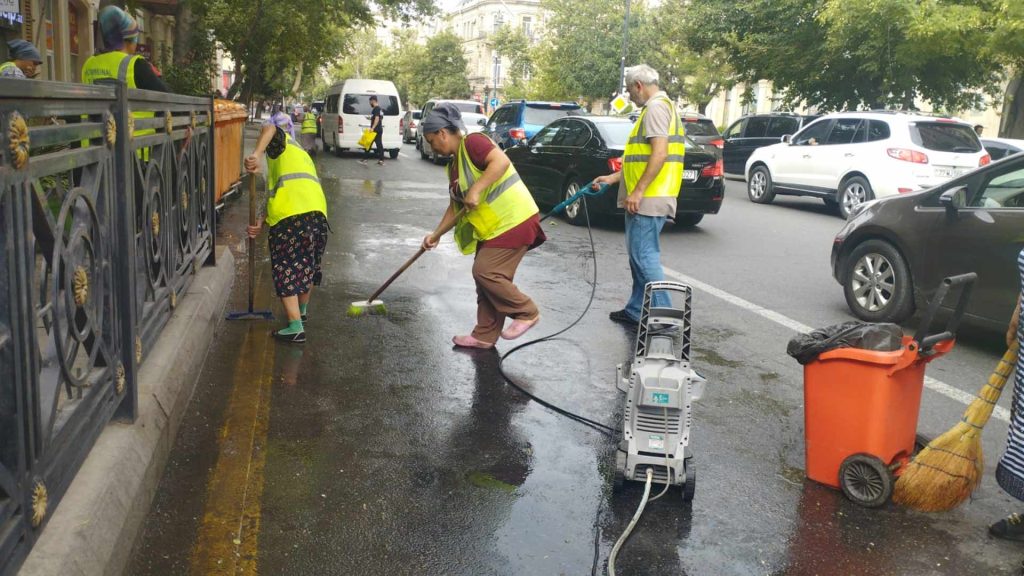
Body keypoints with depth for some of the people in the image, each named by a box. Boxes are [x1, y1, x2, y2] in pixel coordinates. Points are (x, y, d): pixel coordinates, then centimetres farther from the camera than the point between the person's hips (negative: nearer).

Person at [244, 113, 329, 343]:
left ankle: (295, 327, -5)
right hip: (317, 212, 7)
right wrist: (262, 225, 20)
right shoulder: (303, 155, 35)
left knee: (285, 270, 0)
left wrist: (256, 154, -26)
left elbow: (270, 128, -13)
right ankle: (302, 310, 44)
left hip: (291, 216, -7)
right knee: (308, 265, 24)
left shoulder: (281, 143, 14)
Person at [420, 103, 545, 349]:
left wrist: (476, 190, -30)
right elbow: (456, 207, 21)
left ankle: (527, 313, 4)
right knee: (486, 276, 11)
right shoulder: (454, 165, 16)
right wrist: (436, 234, 16)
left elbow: (501, 161, -29)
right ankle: (485, 335, 19)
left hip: (513, 221, -10)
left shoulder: (472, 142, -12)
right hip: (491, 227, 10)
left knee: (485, 272, -12)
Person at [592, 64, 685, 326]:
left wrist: (638, 191, -22)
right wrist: (613, 178, 25)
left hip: (648, 199, -11)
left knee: (645, 257, -9)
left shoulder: (657, 107, -12)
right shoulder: (656, 108, 21)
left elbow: (659, 154, -22)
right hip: (645, 199, 11)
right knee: (640, 256, 14)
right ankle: (637, 311, 21)